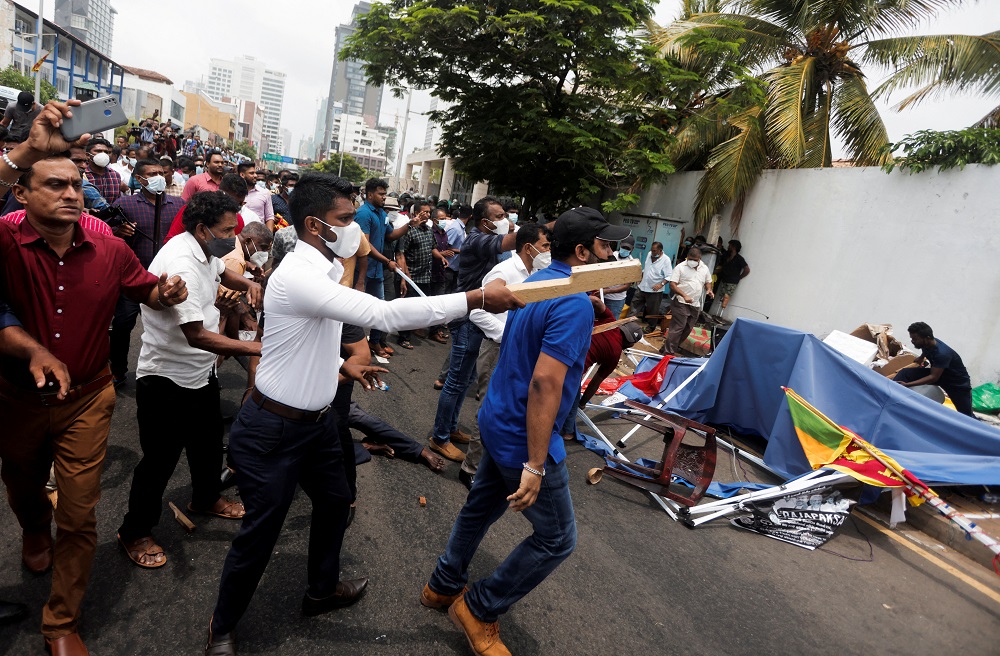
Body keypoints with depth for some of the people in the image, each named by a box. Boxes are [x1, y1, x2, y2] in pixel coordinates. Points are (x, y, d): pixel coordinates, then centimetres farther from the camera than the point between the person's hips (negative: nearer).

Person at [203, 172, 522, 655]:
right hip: (273, 430, -9)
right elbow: (384, 315, -39)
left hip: (317, 420, 10)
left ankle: (322, 589, 50)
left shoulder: (323, 268, 3)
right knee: (260, 532, 7)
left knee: (334, 501, 24)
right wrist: (476, 299, -36)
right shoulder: (298, 274, -29)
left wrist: (343, 366, 9)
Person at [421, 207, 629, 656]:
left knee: (482, 507, 25)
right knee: (557, 538, 8)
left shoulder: (535, 282, 5)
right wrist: (535, 465, -27)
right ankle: (480, 609, 21)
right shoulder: (575, 303, -23)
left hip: (498, 422, 9)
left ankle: (444, 587, 43)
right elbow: (544, 383, -30)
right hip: (524, 438, -9)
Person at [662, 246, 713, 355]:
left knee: (687, 329, 10)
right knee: (677, 328, -11)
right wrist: (684, 295, -25)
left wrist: (709, 289, -1)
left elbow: (708, 282, 22)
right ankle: (668, 352, -8)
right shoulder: (680, 267, -8)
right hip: (681, 303, -6)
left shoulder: (705, 269, 8)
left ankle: (674, 347, 23)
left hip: (695, 305, 6)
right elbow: (672, 285, -12)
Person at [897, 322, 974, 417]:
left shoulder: (941, 353, -35)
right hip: (936, 372, 6)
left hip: (958, 381, -6)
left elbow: (933, 377, -35)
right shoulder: (926, 344, -13)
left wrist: (907, 384, -42)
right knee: (905, 373, -16)